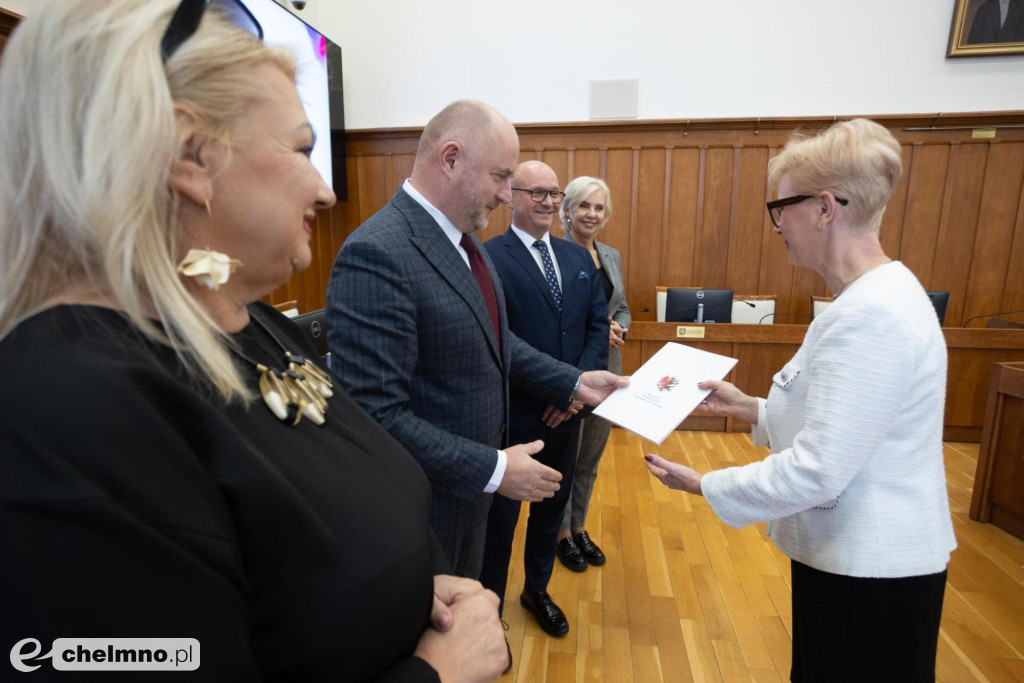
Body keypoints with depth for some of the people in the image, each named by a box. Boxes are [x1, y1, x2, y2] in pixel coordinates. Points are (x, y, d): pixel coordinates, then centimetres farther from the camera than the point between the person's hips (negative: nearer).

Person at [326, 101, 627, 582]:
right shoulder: (376, 254, -27)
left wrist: (574, 382, 2)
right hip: (425, 505, -8)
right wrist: (493, 469, -24)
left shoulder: (462, 239, 2)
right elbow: (375, 414, -29)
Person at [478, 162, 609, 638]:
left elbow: (598, 324, 4)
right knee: (500, 515, 11)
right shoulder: (489, 258, -12)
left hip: (566, 410, 6)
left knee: (552, 506, 22)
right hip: (512, 414, -6)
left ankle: (537, 590, 47)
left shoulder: (578, 257, 8)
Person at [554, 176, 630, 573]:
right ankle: (562, 533, 32)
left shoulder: (611, 256, 9)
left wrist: (619, 329, -6)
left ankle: (579, 526, 39)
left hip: (607, 368, 7)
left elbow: (622, 307, 15)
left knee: (591, 455, 19)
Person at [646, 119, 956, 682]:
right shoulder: (875, 294, 5)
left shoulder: (870, 316, -27)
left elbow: (818, 471, -28)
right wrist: (750, 408, 4)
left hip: (868, 572, -9)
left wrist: (703, 485, -16)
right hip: (855, 555, 9)